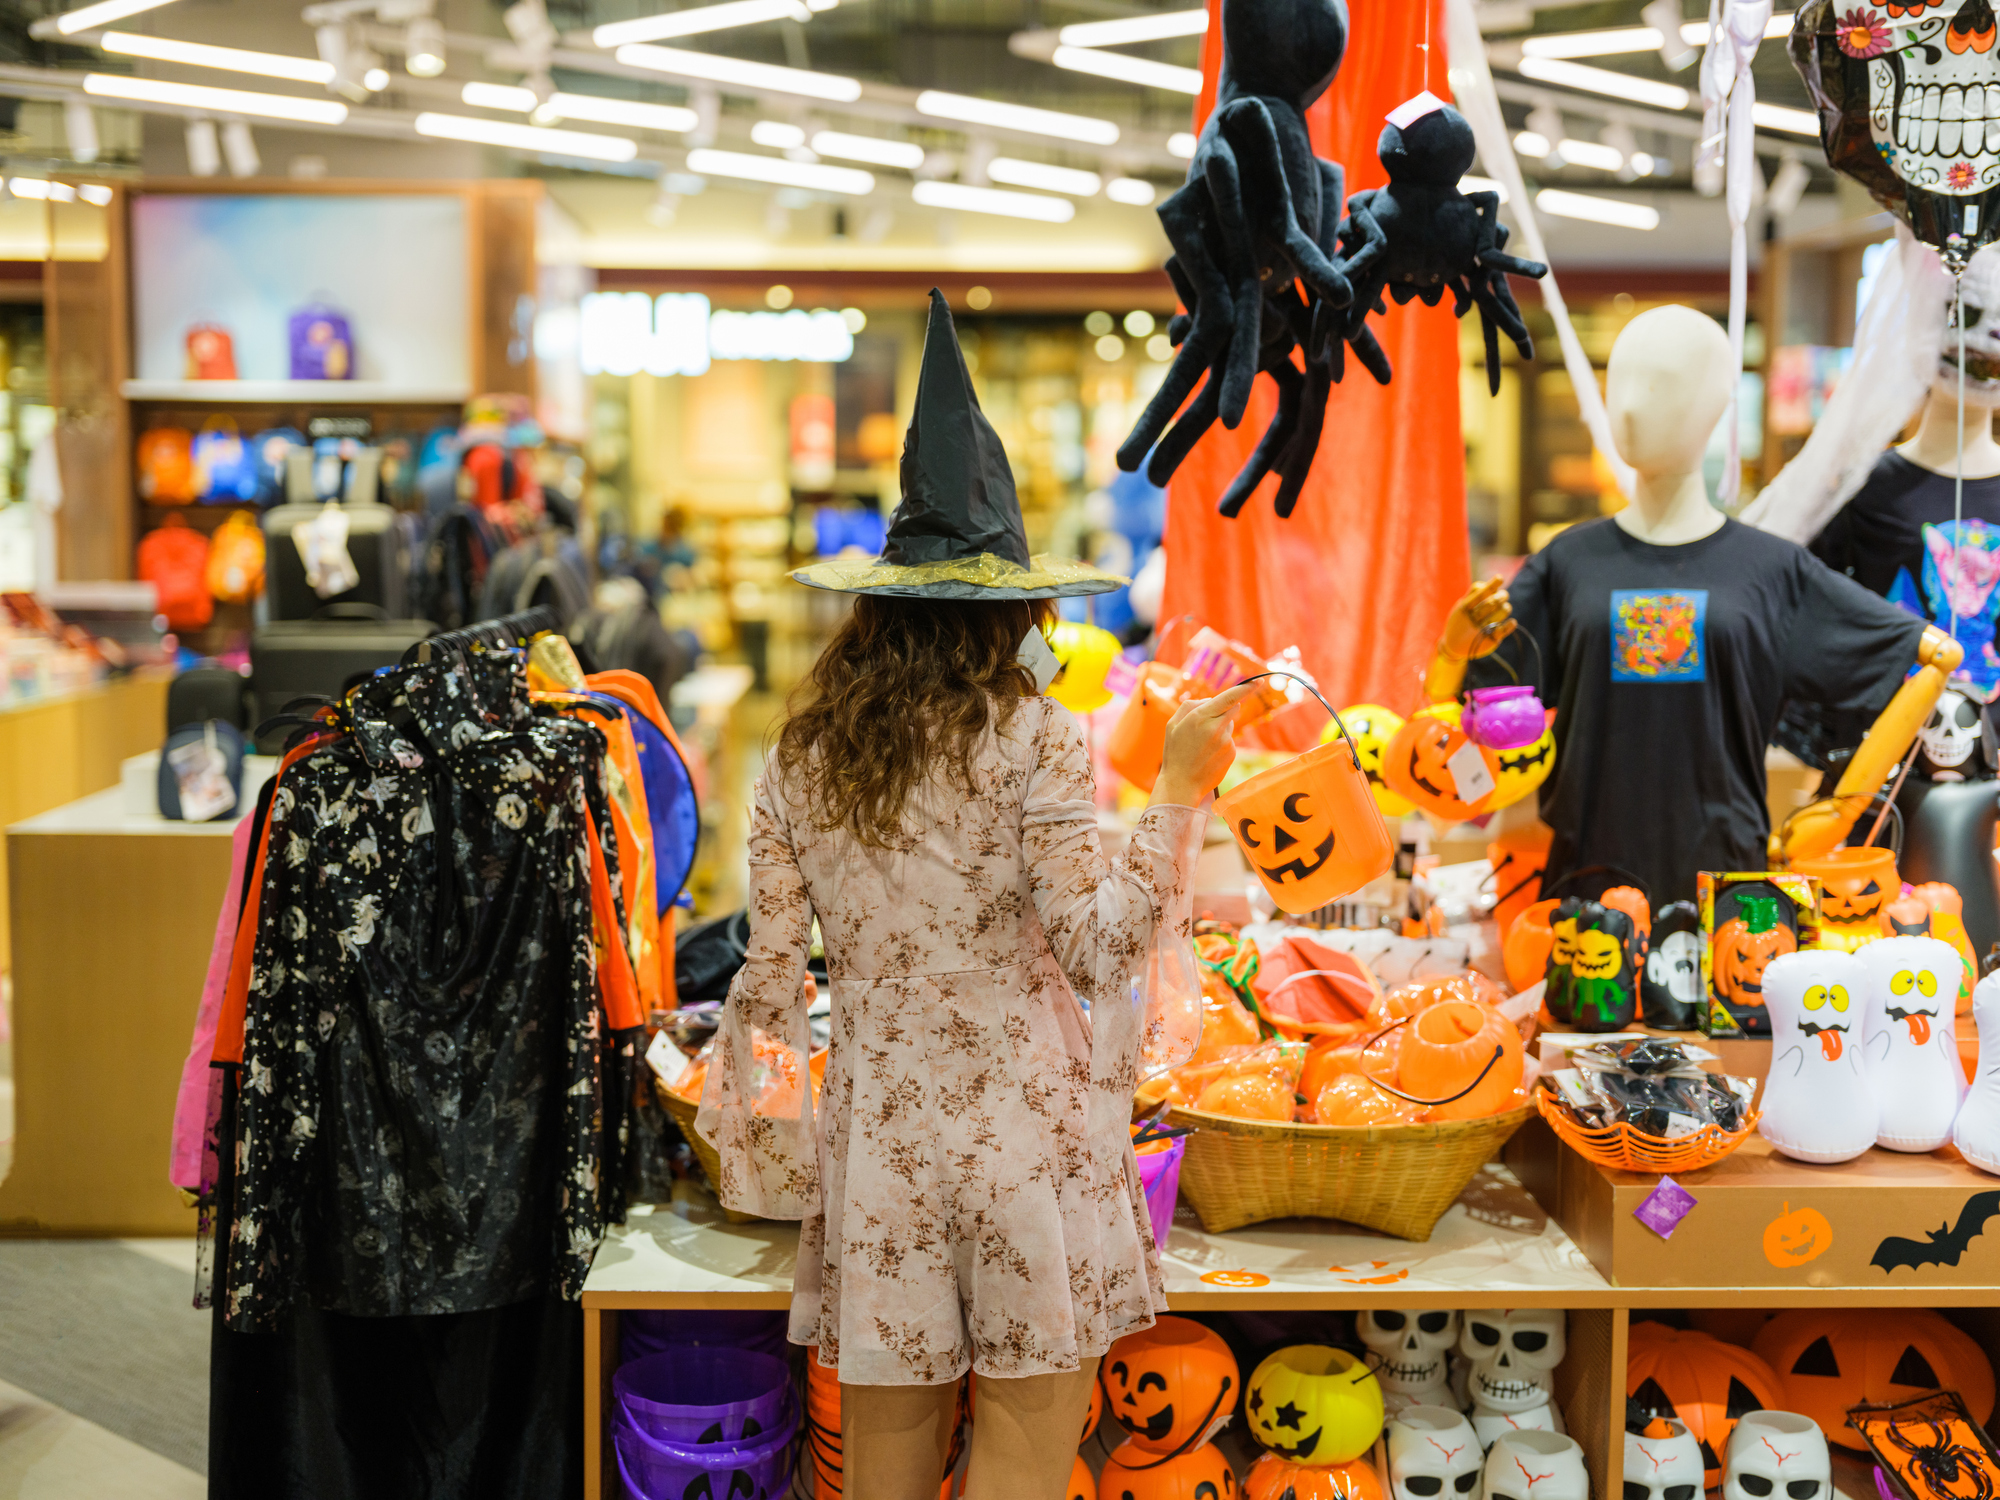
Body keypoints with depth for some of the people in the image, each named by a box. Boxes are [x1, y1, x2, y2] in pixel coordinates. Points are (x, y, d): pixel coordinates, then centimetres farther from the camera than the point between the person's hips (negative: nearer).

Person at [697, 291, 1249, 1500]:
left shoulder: (804, 751, 3)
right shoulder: (1025, 733, -9)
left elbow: (772, 968, 6)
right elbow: (1095, 943, -14)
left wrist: (771, 1137, 20)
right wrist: (1179, 795, -6)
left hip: (877, 1123, 4)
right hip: (1019, 1124, -4)